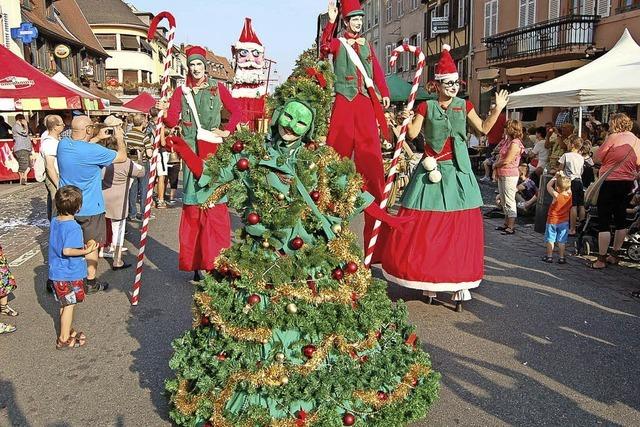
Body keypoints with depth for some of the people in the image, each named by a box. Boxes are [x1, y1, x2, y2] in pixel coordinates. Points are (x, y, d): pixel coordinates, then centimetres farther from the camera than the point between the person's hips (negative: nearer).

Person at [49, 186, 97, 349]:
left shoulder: (54, 222, 3)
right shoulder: (73, 227, -24)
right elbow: (67, 251, -30)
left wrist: (82, 245, 13)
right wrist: (86, 251, -23)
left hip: (56, 273, 8)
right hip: (70, 275, -8)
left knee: (64, 304, 21)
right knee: (69, 305, 5)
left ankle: (68, 331, 36)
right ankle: (64, 339, 15)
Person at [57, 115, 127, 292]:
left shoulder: (63, 144, -4)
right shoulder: (93, 151, -23)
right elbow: (122, 157, -12)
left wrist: (98, 138, 18)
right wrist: (120, 139, 5)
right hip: (89, 208, -6)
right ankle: (91, 282, 20)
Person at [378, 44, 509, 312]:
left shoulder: (464, 105, 8)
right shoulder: (426, 106, 2)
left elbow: (484, 128, 13)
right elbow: (413, 133, -5)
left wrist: (498, 109, 4)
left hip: (457, 171, 2)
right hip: (432, 170, -1)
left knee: (460, 228, 0)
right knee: (425, 226, -1)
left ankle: (459, 282, 9)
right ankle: (429, 280, 14)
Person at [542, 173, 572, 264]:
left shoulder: (556, 196, -21)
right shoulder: (570, 195, -9)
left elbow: (548, 186, -9)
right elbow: (568, 188, 12)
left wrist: (555, 177, -3)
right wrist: (563, 177, 9)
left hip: (552, 221, -4)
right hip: (564, 222, 4)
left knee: (550, 239, 7)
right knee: (562, 240, 9)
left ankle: (549, 256, 11)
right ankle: (562, 257, 12)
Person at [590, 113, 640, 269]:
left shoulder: (614, 137, -12)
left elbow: (597, 159, -9)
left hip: (610, 182, -7)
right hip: (627, 184, 7)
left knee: (604, 221, -2)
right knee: (621, 218, 17)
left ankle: (601, 259, -1)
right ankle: (615, 255, 26)